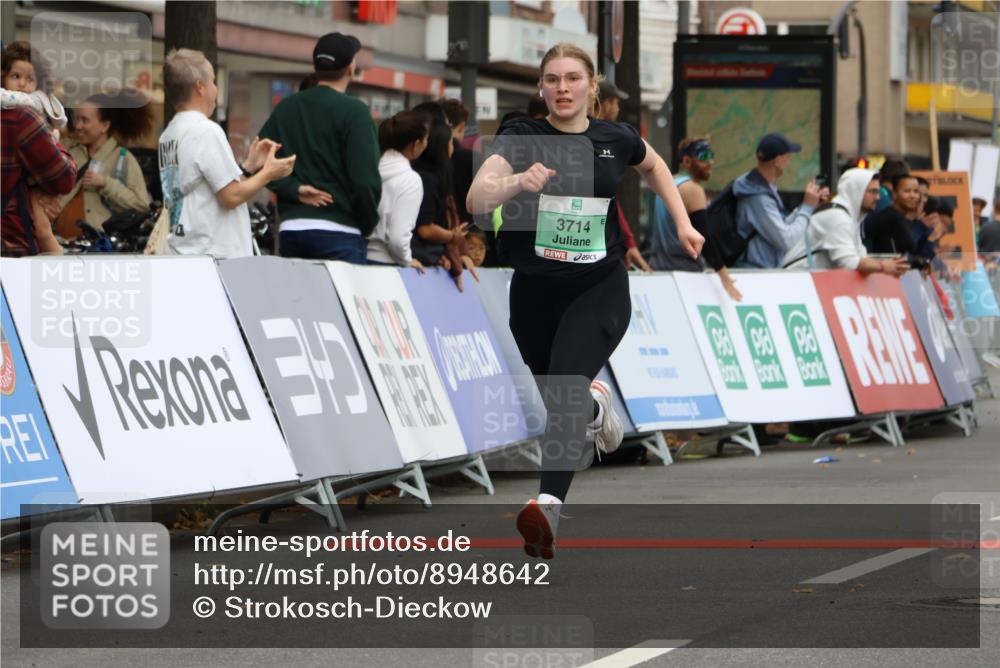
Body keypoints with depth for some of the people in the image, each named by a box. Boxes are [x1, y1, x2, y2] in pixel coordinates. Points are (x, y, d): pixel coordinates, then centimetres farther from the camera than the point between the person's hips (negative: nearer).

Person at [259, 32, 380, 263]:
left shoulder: (285, 108, 12)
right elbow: (366, 179, -13)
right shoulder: (354, 111, -6)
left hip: (290, 228, 6)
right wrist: (366, 227, 1)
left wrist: (294, 189, -2)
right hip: (339, 232, -6)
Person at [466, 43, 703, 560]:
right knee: (560, 398, 19)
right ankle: (596, 401, 57)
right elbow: (477, 200, -25)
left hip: (599, 289, -2)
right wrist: (519, 180, -43)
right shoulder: (521, 137, -9)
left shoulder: (616, 140, -1)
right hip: (533, 293, 2)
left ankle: (548, 507, -39)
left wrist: (682, 222, 17)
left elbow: (654, 166, 24)